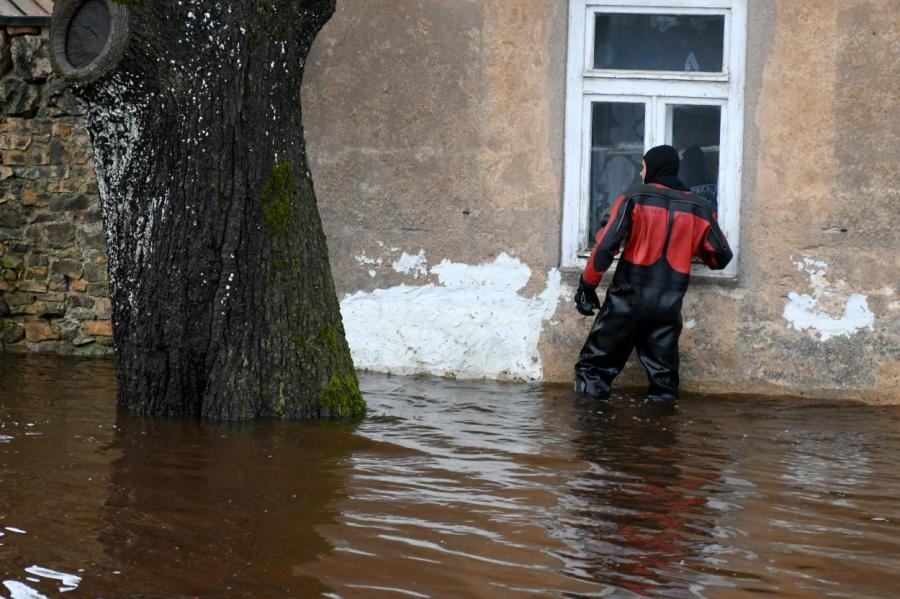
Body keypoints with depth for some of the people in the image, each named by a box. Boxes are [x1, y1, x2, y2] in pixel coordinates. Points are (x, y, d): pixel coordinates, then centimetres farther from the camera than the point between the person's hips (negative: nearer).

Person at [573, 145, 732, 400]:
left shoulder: (635, 198, -5)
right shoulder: (699, 209, 5)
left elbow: (606, 245, -11)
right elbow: (721, 257, 11)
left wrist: (587, 285, -3)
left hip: (629, 297, -3)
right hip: (669, 302, 3)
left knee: (596, 367, 4)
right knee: (663, 373, 11)